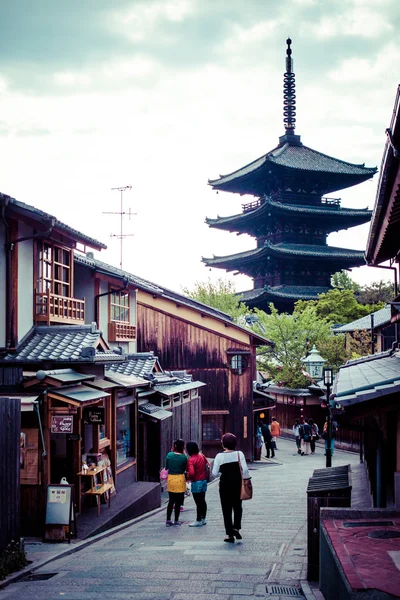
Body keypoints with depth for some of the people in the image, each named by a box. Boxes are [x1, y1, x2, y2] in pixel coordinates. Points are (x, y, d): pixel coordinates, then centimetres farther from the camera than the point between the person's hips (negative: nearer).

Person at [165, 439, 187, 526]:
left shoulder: (169, 455, -4)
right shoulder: (184, 457, -12)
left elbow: (166, 467, 4)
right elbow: (185, 469, 1)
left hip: (170, 479, 3)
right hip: (180, 479, -3)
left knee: (171, 501, 14)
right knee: (178, 502, 7)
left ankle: (168, 520, 13)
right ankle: (176, 521, 10)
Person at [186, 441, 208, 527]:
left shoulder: (191, 460, -19)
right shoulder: (202, 456, 3)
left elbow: (191, 473, -29)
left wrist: (188, 478, -10)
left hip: (196, 482, -8)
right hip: (204, 480, 8)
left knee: (198, 502, -1)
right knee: (202, 501, 15)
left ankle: (198, 521, 6)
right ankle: (203, 519, 23)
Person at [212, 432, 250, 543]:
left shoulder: (219, 456, -8)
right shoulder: (239, 454, -6)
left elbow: (214, 473, -6)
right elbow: (245, 469, -11)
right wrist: (246, 480, 1)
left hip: (225, 484, -1)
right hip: (237, 483, 1)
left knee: (226, 509, 7)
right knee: (237, 507, 20)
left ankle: (230, 534, 6)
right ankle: (236, 527, 5)